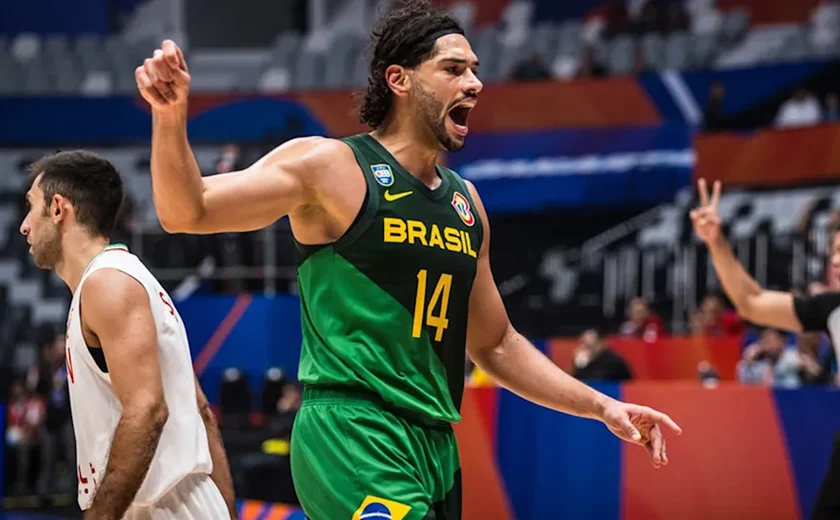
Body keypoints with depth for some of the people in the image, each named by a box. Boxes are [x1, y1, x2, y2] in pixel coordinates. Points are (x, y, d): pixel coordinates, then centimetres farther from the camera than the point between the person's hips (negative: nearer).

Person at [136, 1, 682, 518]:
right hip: (353, 433, -8)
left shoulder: (465, 201, 17)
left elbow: (496, 344, 26)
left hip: (436, 447, 8)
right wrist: (171, 114, -25)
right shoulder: (329, 167, -3)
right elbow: (187, 211, -8)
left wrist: (603, 407, 21)